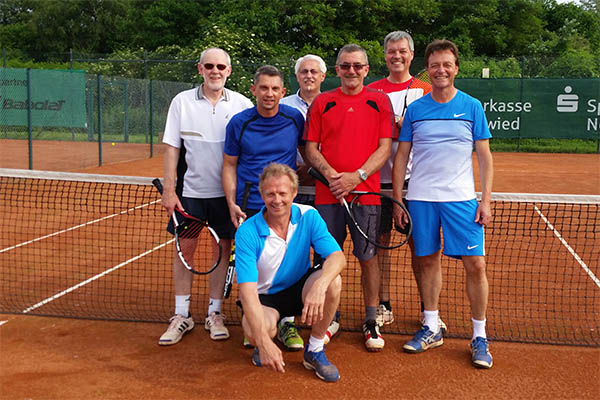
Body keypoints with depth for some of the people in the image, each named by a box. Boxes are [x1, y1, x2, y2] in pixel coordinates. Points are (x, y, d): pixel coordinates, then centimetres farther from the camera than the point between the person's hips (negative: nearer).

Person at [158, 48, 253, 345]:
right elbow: (172, 148, 1)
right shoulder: (182, 102, 2)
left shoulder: (242, 105, 1)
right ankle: (181, 316, 18)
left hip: (227, 192, 0)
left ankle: (214, 314, 20)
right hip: (190, 189, 0)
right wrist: (168, 190, -5)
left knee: (223, 248, 6)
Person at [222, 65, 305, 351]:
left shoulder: (295, 118, 2)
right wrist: (231, 203, -4)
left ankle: (286, 323, 17)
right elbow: (230, 166, 5)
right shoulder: (239, 123, 0)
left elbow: (307, 151, 18)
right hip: (249, 207, 0)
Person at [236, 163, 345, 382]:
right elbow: (247, 290, -28)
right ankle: (261, 346, 6)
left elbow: (337, 256, -24)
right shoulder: (247, 232, -21)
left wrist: (319, 285, -48)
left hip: (299, 289, 3)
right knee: (254, 332, -35)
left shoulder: (308, 217, -13)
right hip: (264, 297, -2)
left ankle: (315, 350, -9)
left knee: (332, 281, -29)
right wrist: (264, 341, -41)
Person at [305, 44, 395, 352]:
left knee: (368, 257, 4)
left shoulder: (380, 101, 6)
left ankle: (371, 321, 16)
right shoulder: (321, 102, 9)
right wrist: (329, 173, -12)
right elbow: (311, 148, 7)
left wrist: (357, 176, -13)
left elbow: (385, 148, 0)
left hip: (366, 192, -1)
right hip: (327, 194, 1)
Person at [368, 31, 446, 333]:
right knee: (381, 241, 5)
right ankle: (384, 306, 17)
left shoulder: (425, 91, 6)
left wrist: (403, 124, -14)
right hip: (378, 177, 1)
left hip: (413, 177, -1)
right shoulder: (372, 91, 8)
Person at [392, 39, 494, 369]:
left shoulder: (472, 107, 4)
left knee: (475, 264, -5)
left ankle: (479, 336, 9)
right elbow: (401, 157, 9)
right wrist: (397, 201, 4)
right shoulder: (414, 109, 7)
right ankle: (431, 329, 21)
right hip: (421, 198, 2)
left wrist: (486, 200, -3)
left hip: (461, 199, -1)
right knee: (428, 261, 7)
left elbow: (484, 157, 5)